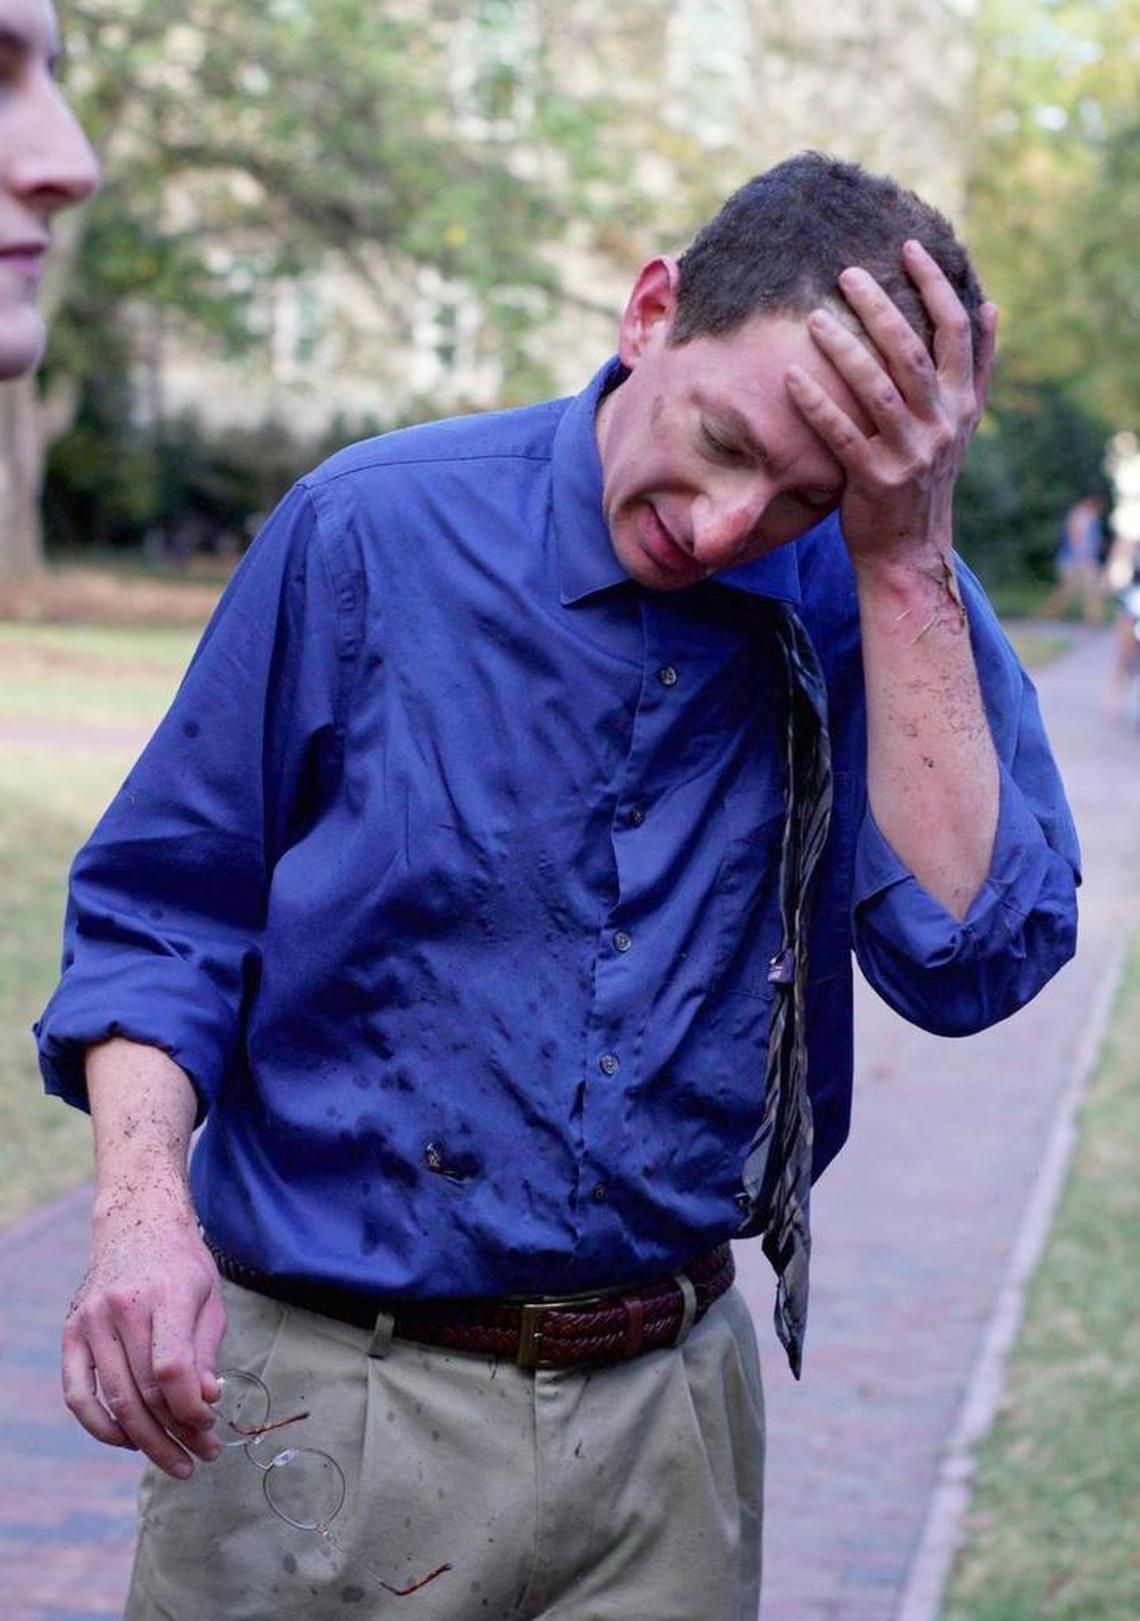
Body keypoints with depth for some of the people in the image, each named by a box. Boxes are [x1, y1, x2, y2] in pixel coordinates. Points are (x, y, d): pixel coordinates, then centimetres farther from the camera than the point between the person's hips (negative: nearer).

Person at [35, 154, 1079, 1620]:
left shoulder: (867, 602, -4)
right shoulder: (373, 530, -10)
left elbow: (969, 959, -17)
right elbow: (159, 914, -4)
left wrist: (906, 562, -21)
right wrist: (139, 1199, -21)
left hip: (668, 1408, 2)